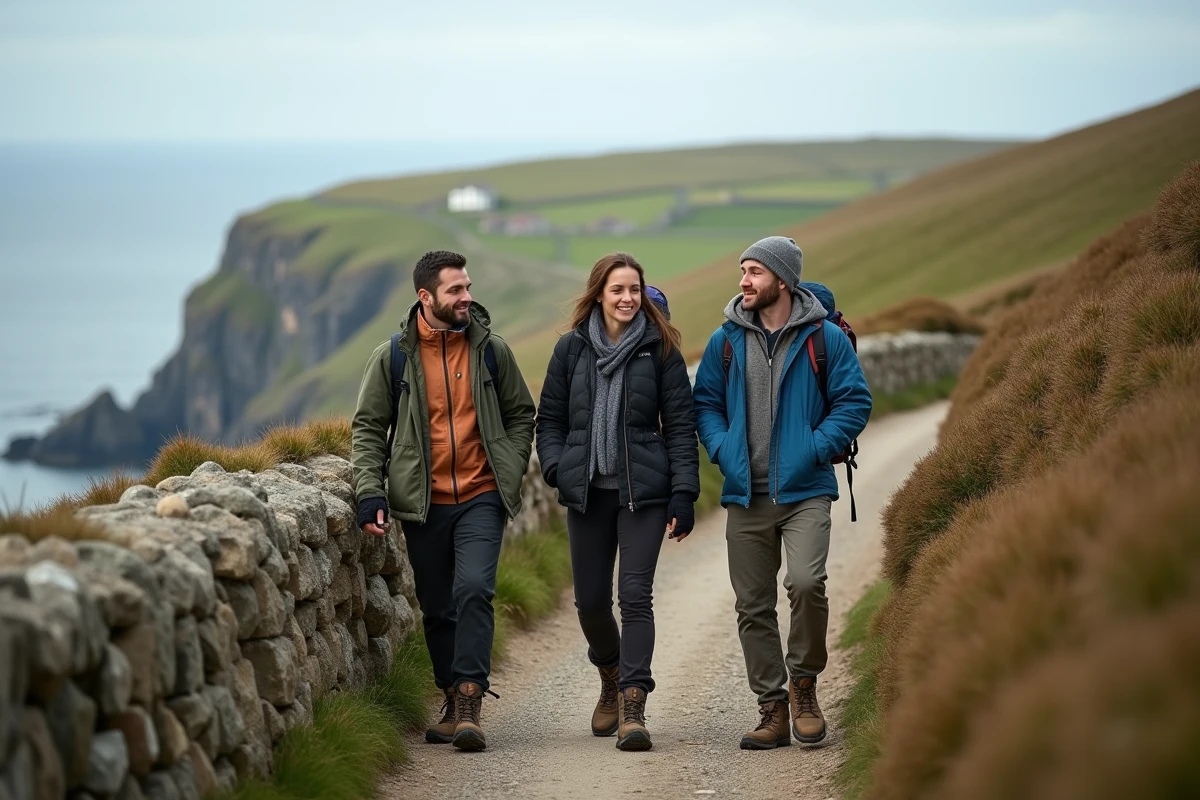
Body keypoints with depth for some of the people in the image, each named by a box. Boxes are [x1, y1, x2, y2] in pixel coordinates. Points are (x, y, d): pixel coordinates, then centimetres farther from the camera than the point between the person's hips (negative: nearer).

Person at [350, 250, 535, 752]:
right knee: (438, 610, 8)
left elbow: (520, 415, 15)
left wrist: (511, 471, 2)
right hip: (423, 503, 1)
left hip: (481, 498, -1)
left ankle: (469, 705, -19)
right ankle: (454, 703, 22)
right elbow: (369, 428, 6)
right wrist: (370, 493, -5)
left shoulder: (491, 350, 4)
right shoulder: (393, 358, 2)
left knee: (474, 591, -18)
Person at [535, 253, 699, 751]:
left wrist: (684, 495, -6)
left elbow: (680, 424, 1)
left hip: (643, 490, -3)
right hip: (587, 490, 3)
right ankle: (611, 678, 35)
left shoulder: (659, 349, 2)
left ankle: (633, 706, -14)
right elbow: (549, 419, 12)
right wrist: (557, 468, -6)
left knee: (635, 595, -12)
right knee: (590, 599, 7)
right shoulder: (572, 349, 7)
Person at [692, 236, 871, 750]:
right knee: (753, 607, 4)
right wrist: (722, 450, -2)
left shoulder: (825, 338, 0)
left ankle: (803, 682, 0)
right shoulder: (727, 341, 9)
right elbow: (705, 403, 15)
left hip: (805, 492, -4)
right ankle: (772, 708, 14)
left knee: (806, 582, -23)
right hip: (745, 496, 4)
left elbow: (854, 403, 0)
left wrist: (815, 449, -11)